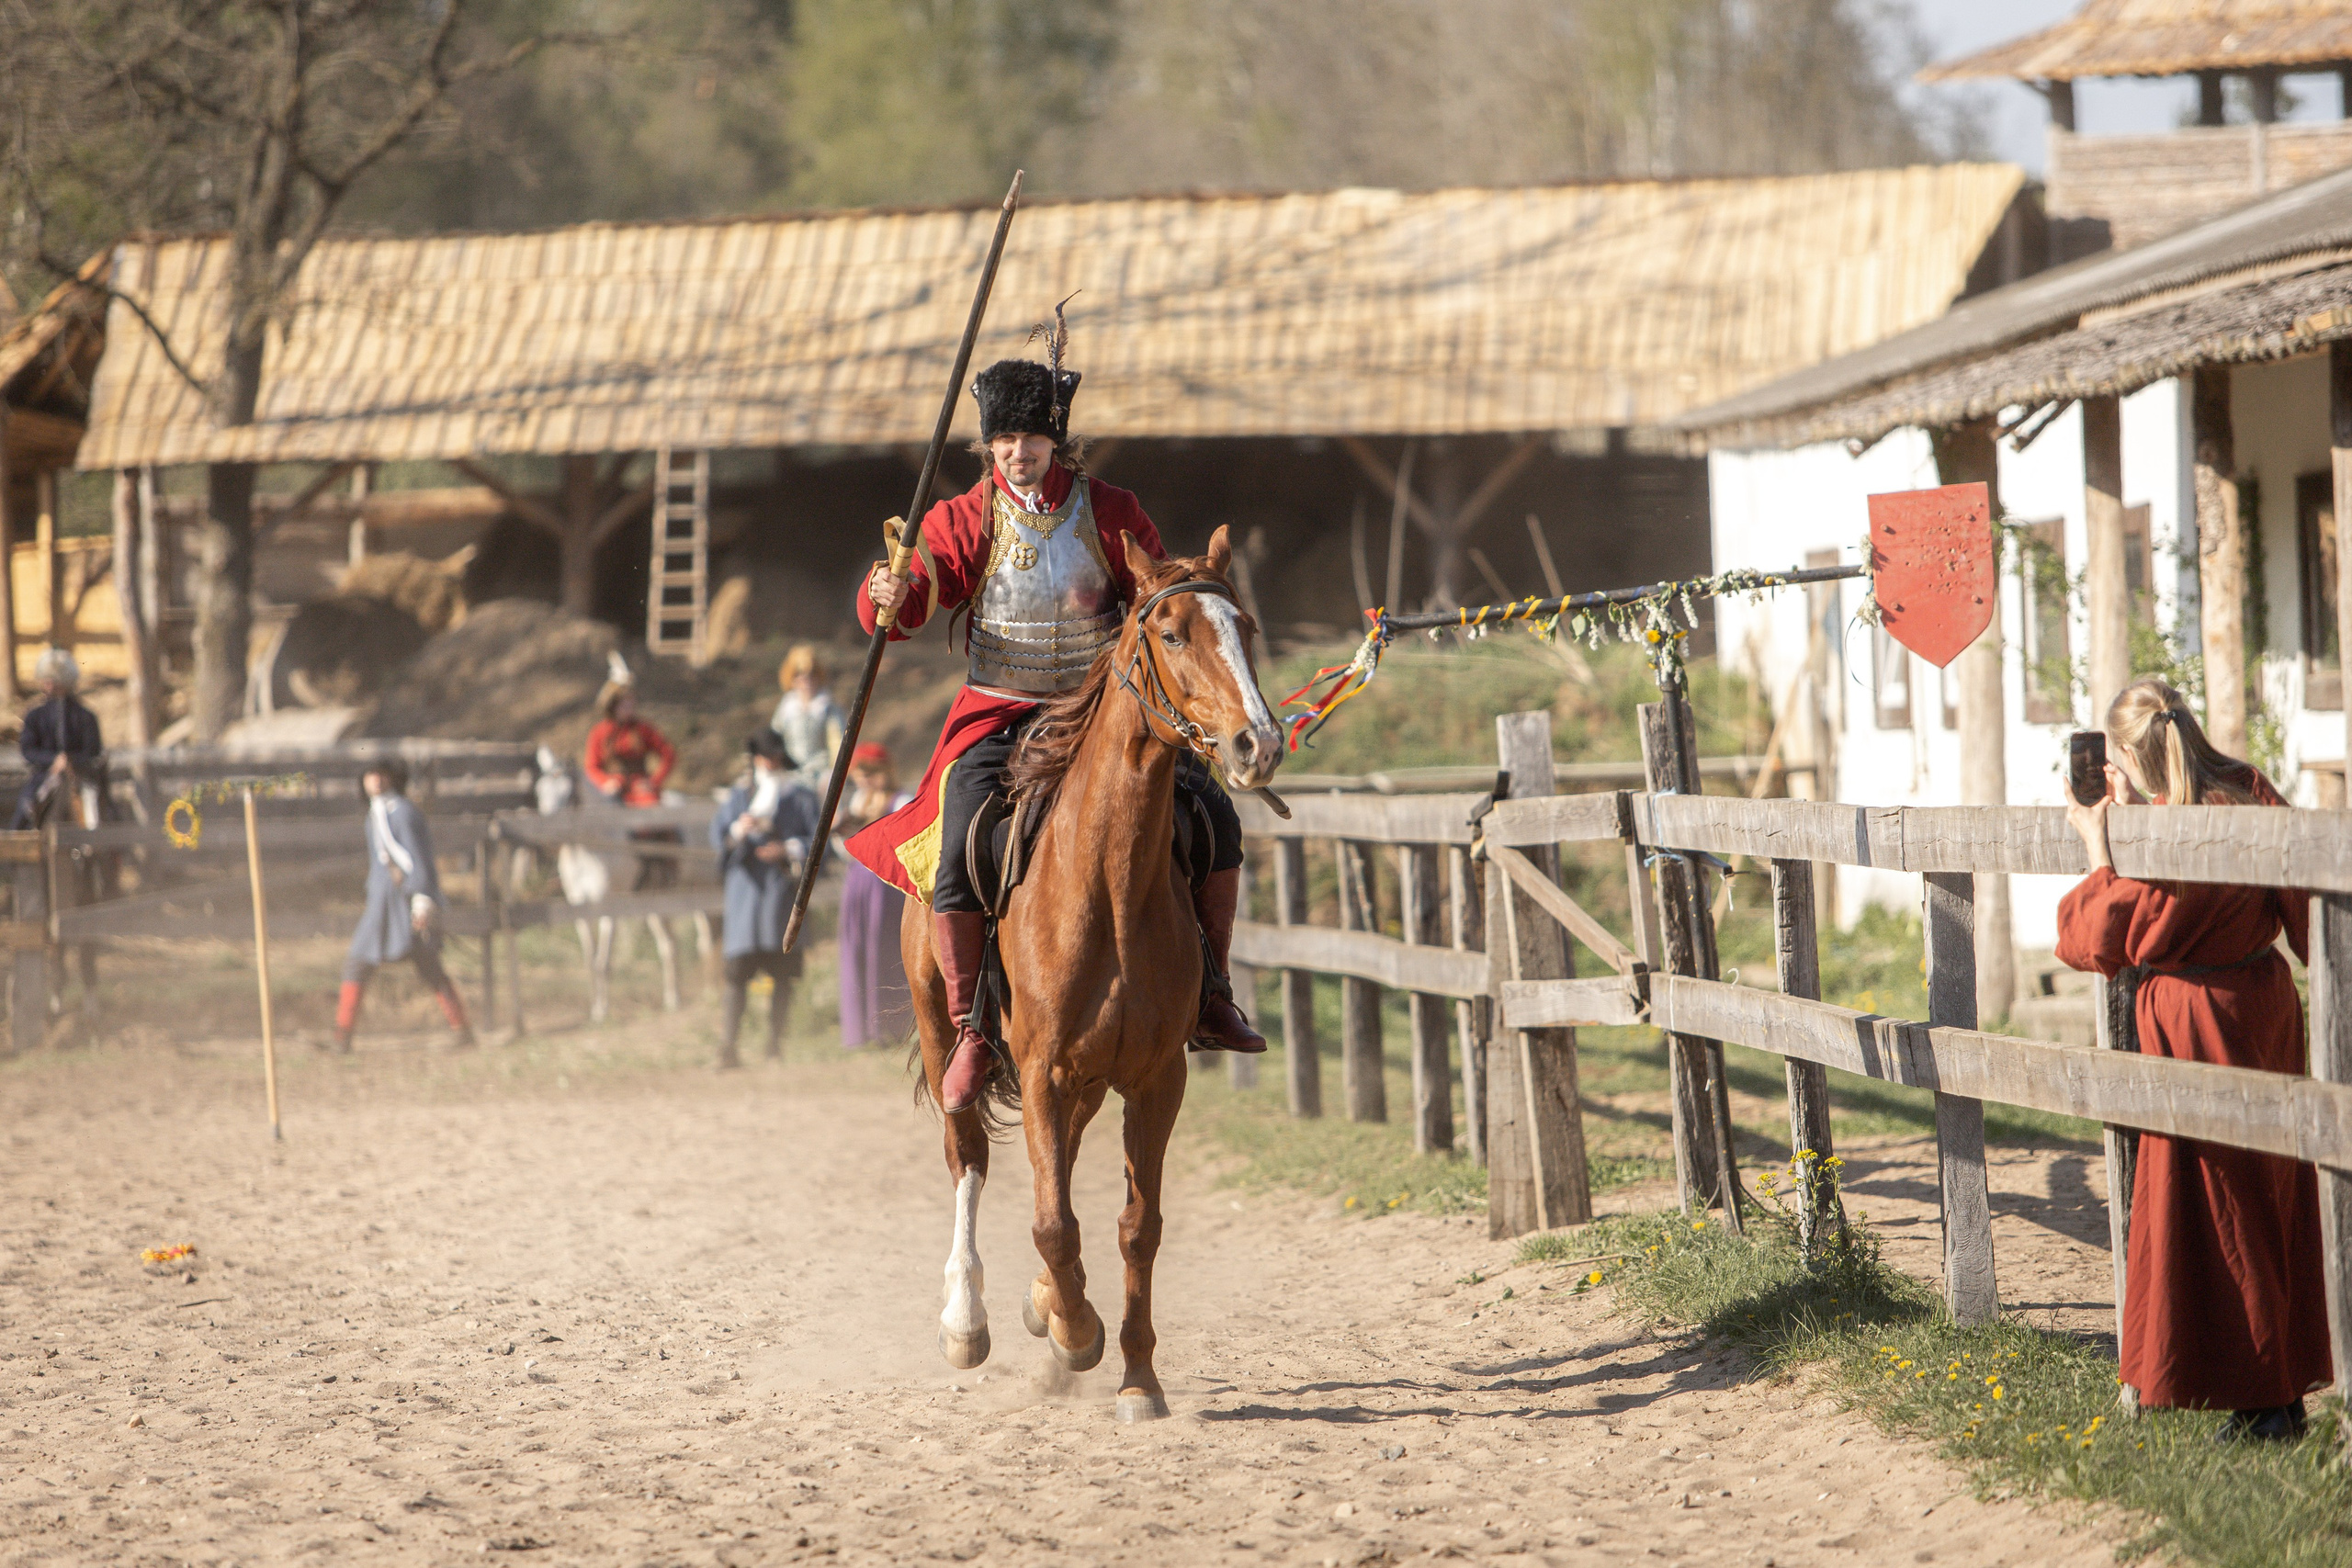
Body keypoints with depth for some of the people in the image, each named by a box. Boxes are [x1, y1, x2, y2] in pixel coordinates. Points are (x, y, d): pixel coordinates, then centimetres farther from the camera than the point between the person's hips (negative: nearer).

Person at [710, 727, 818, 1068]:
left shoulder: (800, 796, 7)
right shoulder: (739, 795, 12)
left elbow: (818, 839, 1)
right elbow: (717, 834, 4)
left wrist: (788, 849, -15)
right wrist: (738, 829, -16)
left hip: (782, 886, 0)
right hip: (745, 885, 0)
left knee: (782, 969, 0)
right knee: (738, 967, -8)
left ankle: (775, 1042, 7)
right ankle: (727, 1043, -12)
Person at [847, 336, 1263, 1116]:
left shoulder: (1112, 513, 1)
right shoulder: (964, 522, -3)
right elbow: (900, 608, -11)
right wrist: (888, 599, -35)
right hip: (998, 720, -2)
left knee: (1213, 814, -11)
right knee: (960, 857, -25)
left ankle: (1211, 994, 4)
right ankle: (969, 1030, -10)